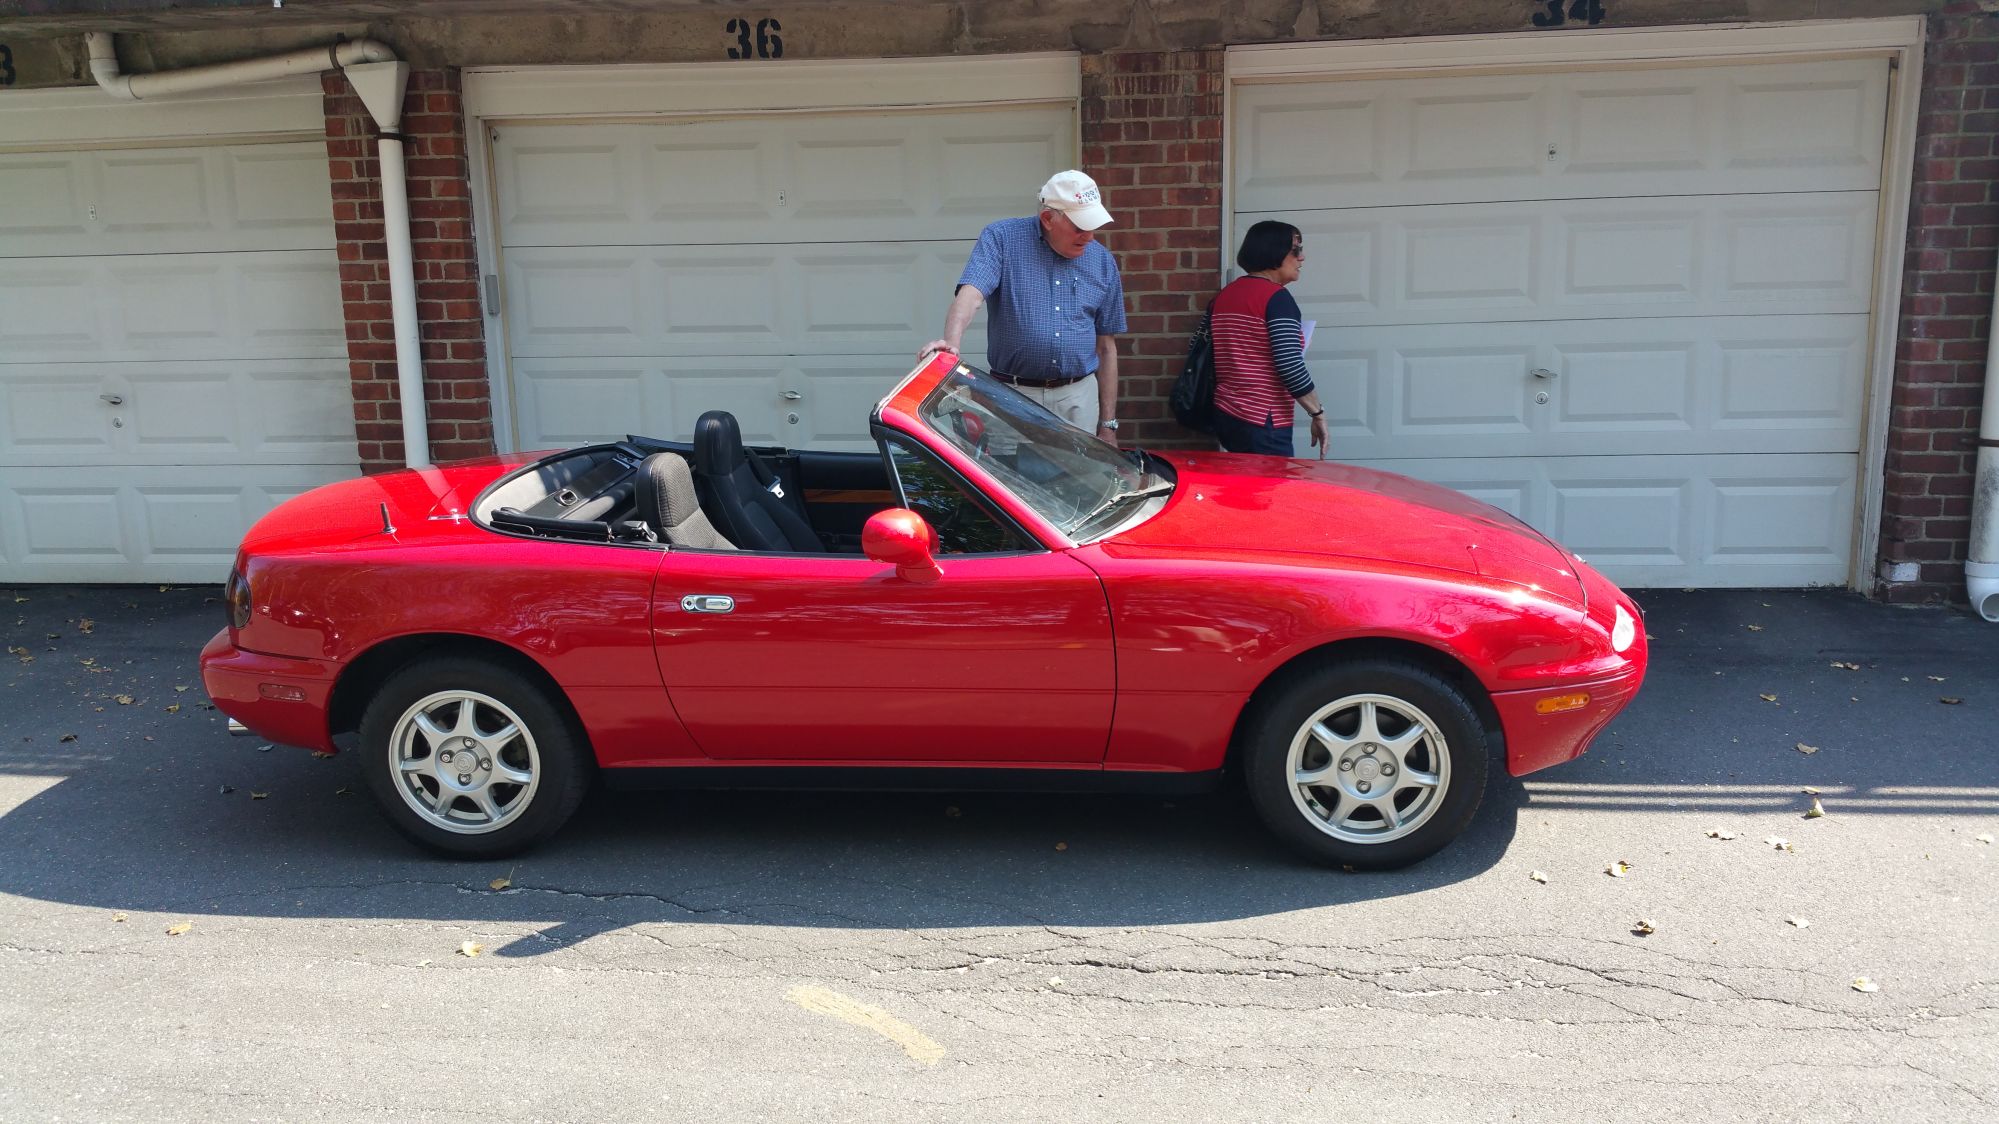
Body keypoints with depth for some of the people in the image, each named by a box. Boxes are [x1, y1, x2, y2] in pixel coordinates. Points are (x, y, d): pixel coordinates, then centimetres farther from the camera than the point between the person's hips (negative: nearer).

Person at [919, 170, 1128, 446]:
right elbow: (971, 293, -18)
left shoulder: (1103, 262, 8)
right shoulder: (1001, 238, -2)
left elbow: (1106, 348, 10)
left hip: (1079, 399, 3)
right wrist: (952, 343, -39)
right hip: (1013, 395, -3)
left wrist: (1108, 425, 9)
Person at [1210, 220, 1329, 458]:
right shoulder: (1277, 297, -12)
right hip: (1262, 423, -9)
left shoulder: (1225, 295, 12)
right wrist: (1318, 414, -11)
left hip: (1225, 414, 9)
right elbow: (1290, 366, -19)